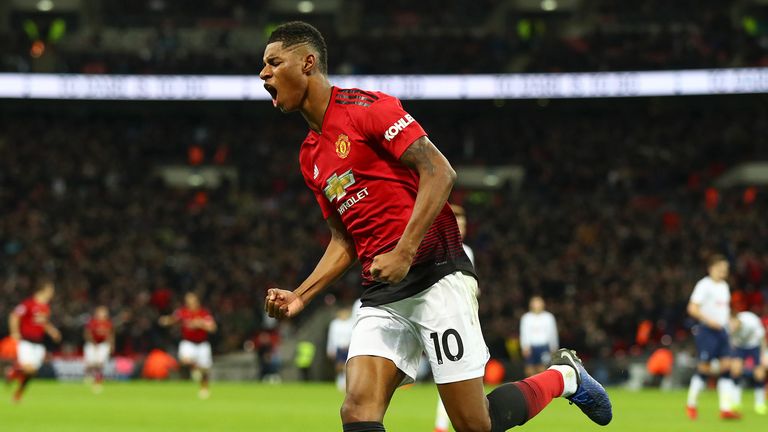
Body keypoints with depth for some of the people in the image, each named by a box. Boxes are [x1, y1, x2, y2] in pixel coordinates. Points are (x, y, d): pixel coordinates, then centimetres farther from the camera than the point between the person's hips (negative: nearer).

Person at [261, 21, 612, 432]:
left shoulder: (366, 107, -6)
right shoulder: (310, 156, 18)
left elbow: (439, 172, -14)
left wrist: (404, 252, -21)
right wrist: (300, 296, 9)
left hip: (436, 275, -7)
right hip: (381, 296, 7)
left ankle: (564, 376, 19)